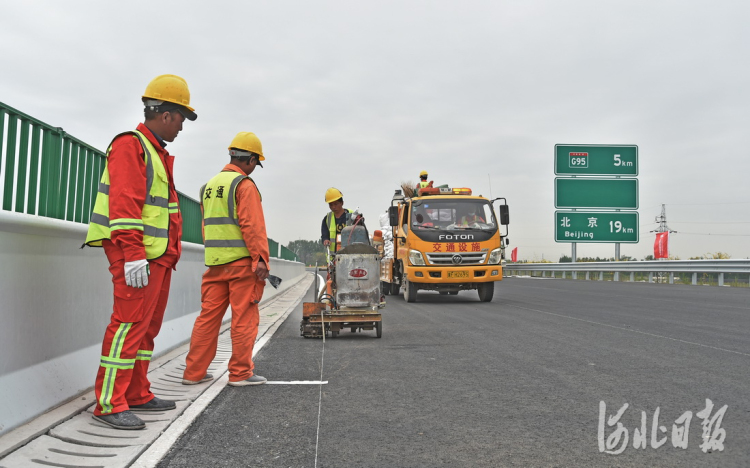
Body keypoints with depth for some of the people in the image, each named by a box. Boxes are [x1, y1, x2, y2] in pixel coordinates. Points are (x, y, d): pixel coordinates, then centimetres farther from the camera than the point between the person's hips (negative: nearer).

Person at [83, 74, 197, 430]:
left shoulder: (158, 153, 23)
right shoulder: (130, 146, -8)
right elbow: (124, 203, -19)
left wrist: (170, 254, 22)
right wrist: (134, 254, -25)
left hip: (159, 255, 10)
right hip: (136, 254, -10)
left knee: (148, 325, 11)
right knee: (129, 323, -11)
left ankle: (136, 394, 19)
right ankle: (109, 403, -5)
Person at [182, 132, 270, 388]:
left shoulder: (209, 185, 17)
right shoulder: (244, 185, -7)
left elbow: (206, 226, 19)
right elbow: (253, 225, -16)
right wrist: (261, 258, -18)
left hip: (214, 261, 7)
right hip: (241, 260, -7)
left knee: (208, 316, 9)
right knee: (244, 317, 0)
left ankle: (194, 371, 13)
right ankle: (241, 373, 5)